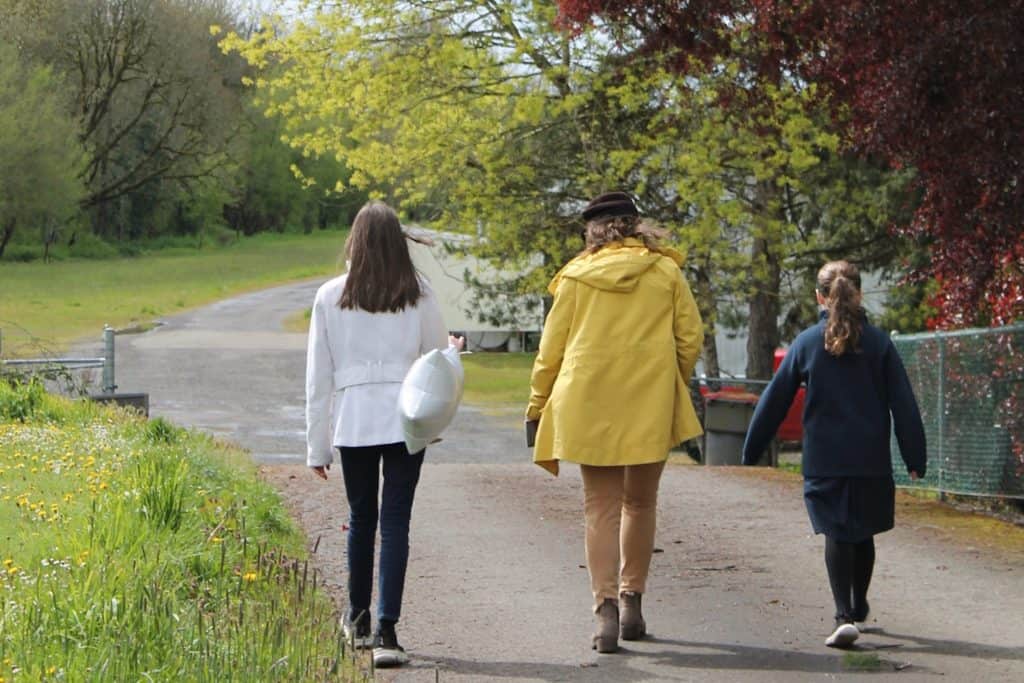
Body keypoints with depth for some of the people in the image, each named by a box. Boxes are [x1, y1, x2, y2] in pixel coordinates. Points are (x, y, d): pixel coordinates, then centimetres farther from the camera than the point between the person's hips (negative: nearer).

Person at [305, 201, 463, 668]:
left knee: (361, 517, 16)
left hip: (352, 421, 1)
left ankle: (358, 618, 30)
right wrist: (454, 346, 35)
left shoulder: (330, 297, 0)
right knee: (395, 522, -2)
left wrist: (317, 445, 8)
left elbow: (318, 375, 3)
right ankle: (386, 631, -10)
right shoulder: (418, 295, 0)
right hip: (406, 419, -1)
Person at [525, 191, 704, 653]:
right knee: (640, 503, 17)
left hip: (589, 407, -1)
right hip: (651, 407, 1)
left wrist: (538, 404, 13)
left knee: (601, 507, 4)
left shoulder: (577, 275, 1)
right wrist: (672, 387, 19)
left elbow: (552, 346, 3)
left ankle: (606, 606, -9)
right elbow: (690, 338, 3)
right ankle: (632, 600, 19)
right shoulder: (665, 273, 2)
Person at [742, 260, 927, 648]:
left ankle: (845, 616, -18)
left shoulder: (807, 343, -1)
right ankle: (858, 608, 33)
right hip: (871, 459, 1)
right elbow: (904, 405, -1)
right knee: (863, 534, 18)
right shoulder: (878, 342, 1)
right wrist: (915, 458, 3)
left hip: (823, 459, -1)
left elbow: (775, 400, 3)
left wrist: (751, 452, 12)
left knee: (836, 535, -1)